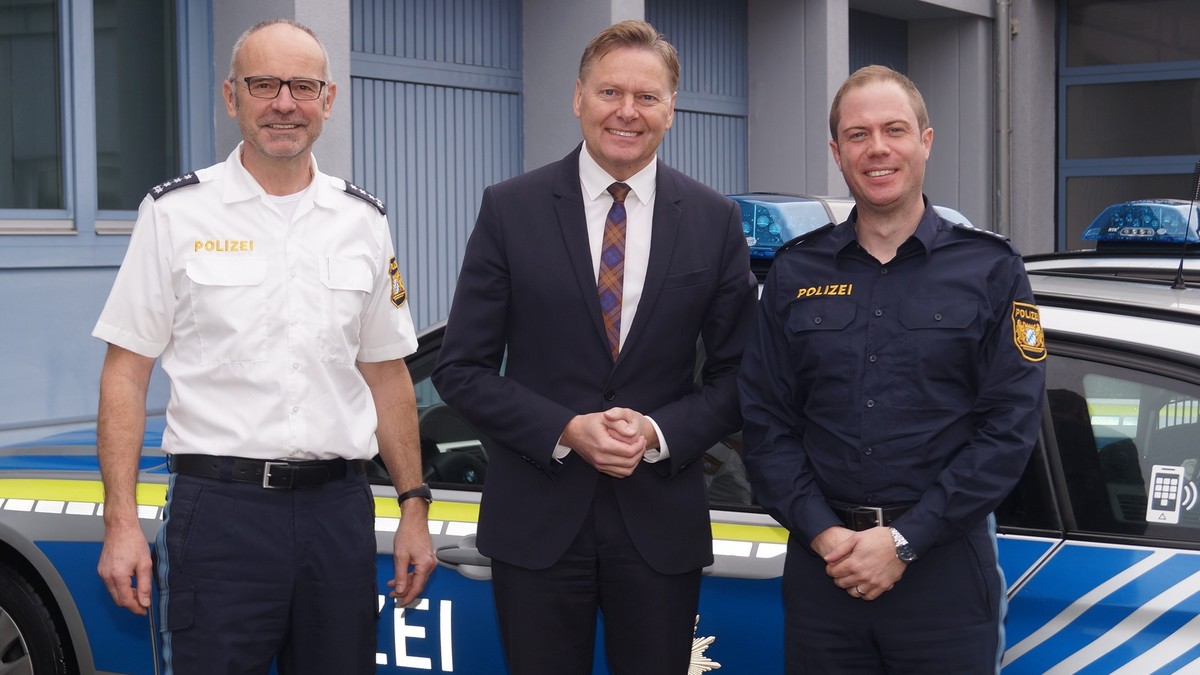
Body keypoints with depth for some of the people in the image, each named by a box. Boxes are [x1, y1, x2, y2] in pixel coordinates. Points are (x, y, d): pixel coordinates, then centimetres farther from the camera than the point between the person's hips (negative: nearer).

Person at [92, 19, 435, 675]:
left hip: (339, 509, 3)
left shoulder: (363, 220, 10)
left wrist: (414, 508, 9)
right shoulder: (175, 213, 0)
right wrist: (121, 523, -9)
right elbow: (126, 372, -1)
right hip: (219, 506, -3)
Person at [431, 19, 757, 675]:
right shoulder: (510, 209, -1)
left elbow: (735, 373, 5)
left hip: (662, 522, 1)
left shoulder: (715, 221, 3)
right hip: (536, 520, -1)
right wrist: (565, 431, -14)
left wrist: (660, 432, -13)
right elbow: (461, 369, -2)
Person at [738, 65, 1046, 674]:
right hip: (821, 564, 2)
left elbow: (1010, 425, -6)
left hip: (945, 568, -2)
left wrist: (905, 540, -12)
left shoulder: (990, 270, 1)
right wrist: (821, 532, -10)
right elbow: (764, 421, 4)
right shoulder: (795, 273, 7)